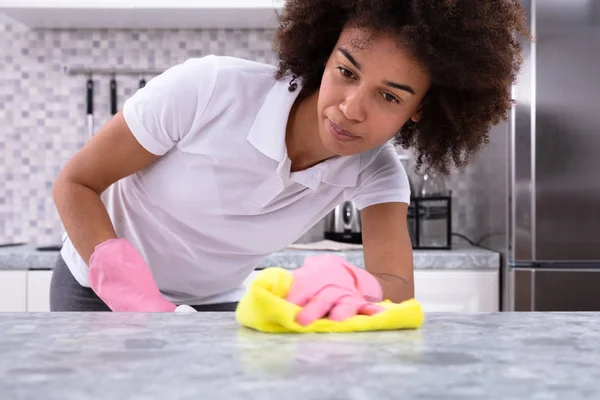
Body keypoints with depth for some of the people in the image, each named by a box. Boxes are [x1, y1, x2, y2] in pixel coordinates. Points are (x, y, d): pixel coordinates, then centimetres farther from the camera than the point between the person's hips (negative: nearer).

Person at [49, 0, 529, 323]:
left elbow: (400, 287, -31)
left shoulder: (376, 172, -18)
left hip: (215, 306, 3)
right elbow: (75, 184, -20)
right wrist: (135, 299, -33)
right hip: (100, 292, -2)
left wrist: (350, 285, -53)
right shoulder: (209, 90, -29)